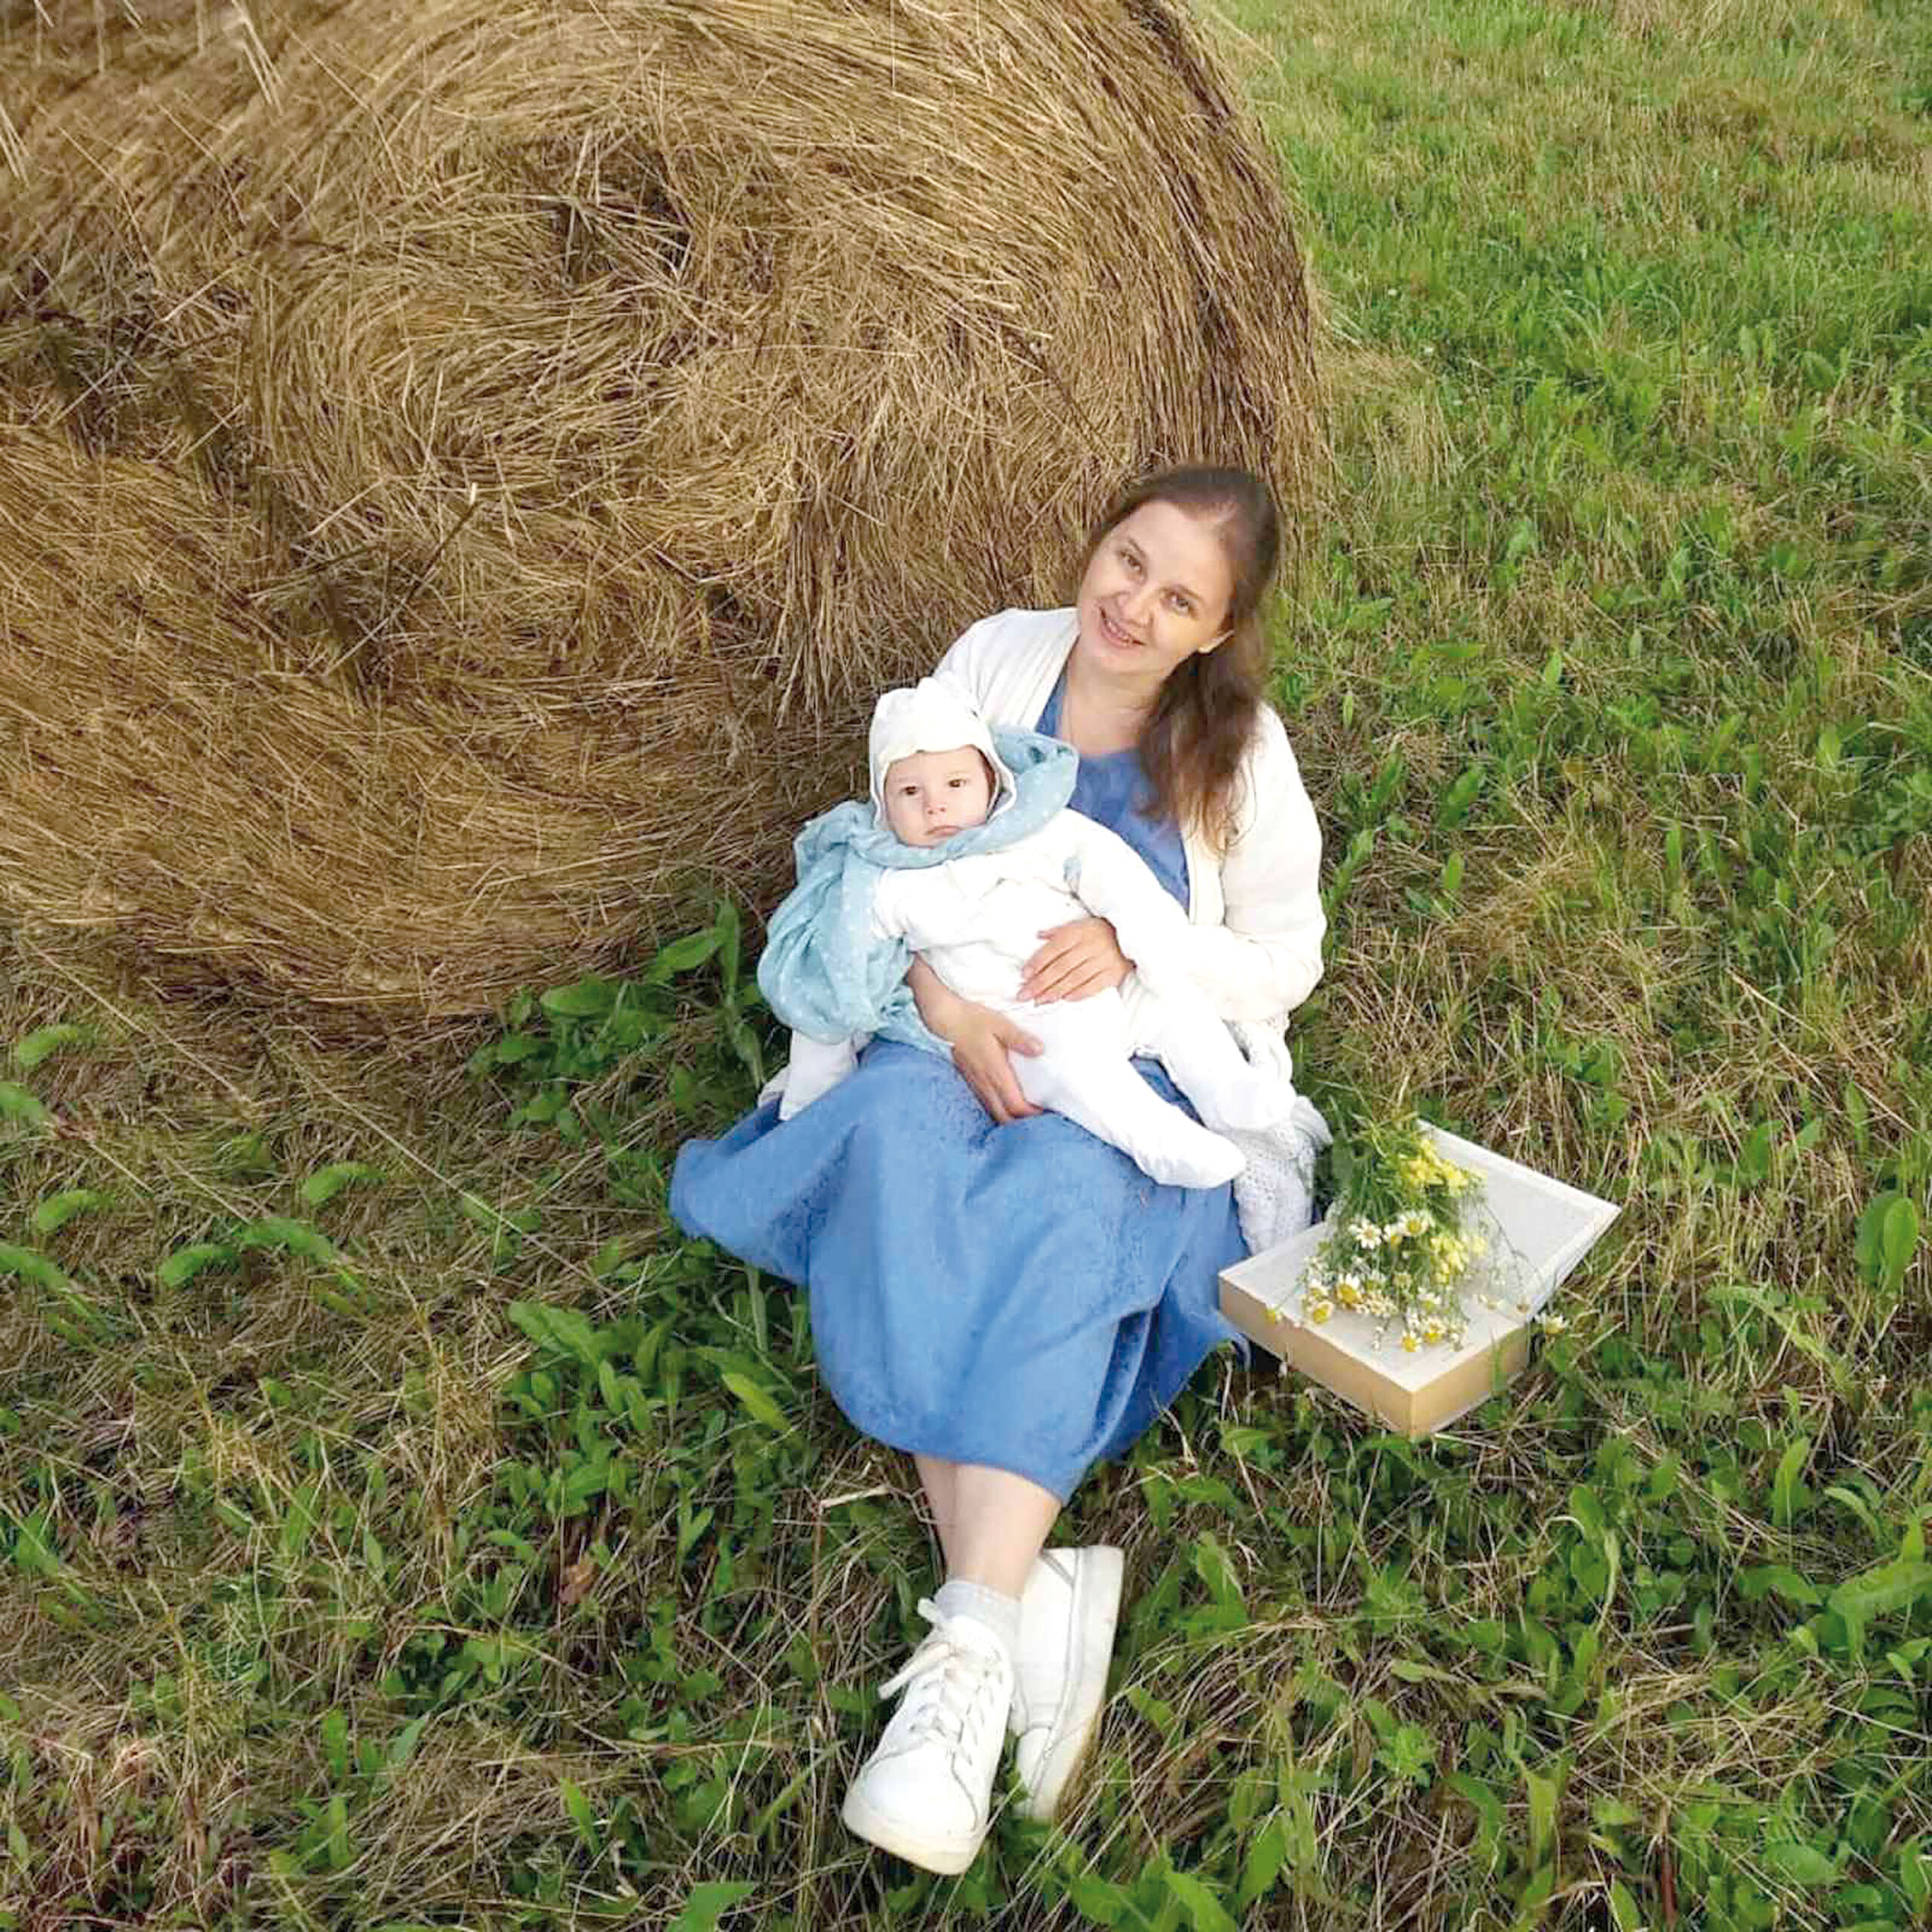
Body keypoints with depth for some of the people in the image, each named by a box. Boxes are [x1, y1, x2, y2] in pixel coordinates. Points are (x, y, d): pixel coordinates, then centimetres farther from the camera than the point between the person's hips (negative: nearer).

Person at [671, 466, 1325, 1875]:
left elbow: (1284, 959, 3)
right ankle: (1037, 1597, -37)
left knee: (1060, 1196, -36)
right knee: (893, 1149, -34)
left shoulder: (1242, 750, 0)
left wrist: (1139, 950, -17)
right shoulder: (996, 658, 3)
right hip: (958, 1036, 2)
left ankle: (969, 1651, -40)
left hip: (1141, 1069, -2)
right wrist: (943, 996, -16)